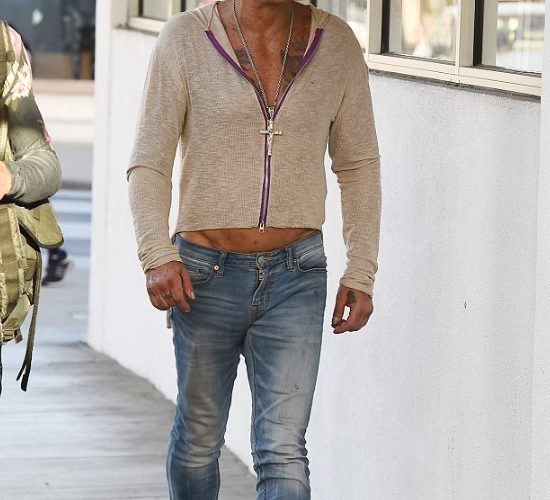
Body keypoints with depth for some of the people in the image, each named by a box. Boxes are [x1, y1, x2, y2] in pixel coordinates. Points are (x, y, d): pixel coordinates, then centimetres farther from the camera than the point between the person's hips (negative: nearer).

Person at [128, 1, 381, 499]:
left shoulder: (336, 44, 2)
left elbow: (359, 165, 10)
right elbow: (148, 164, -6)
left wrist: (360, 273, 5)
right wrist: (157, 255, -20)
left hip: (297, 275, 0)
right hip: (206, 272, 0)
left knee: (283, 450, -9)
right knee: (199, 439, 15)